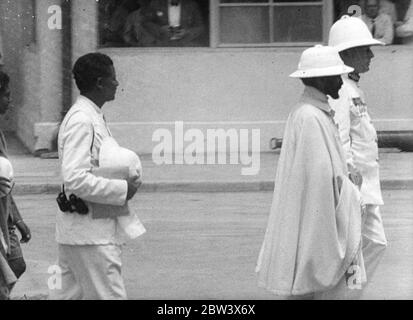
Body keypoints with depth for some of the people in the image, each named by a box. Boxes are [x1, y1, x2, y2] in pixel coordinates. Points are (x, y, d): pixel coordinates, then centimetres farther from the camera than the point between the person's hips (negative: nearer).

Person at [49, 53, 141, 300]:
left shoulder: (93, 117, 14)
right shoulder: (81, 121, -17)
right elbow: (76, 180, -24)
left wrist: (126, 181, 8)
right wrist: (122, 189, -18)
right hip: (90, 234, -10)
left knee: (66, 295, 12)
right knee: (110, 296, -5)